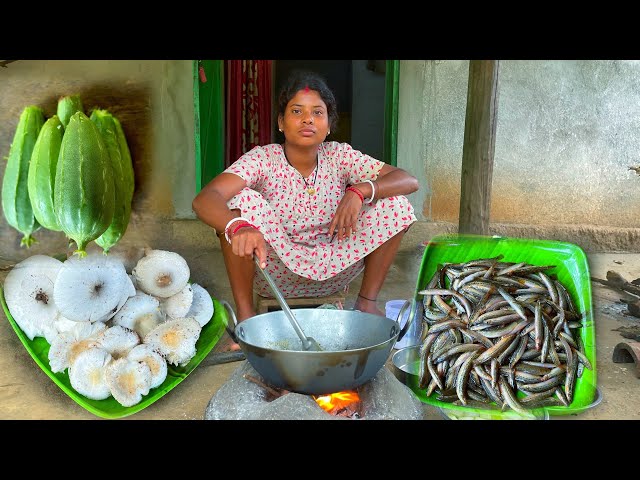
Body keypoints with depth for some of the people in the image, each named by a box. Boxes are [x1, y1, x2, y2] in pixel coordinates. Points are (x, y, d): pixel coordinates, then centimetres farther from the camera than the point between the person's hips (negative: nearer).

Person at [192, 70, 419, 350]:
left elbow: (409, 181, -9)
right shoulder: (262, 159, -14)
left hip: (331, 273, 3)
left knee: (395, 203, -12)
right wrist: (239, 226, -53)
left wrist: (359, 191, -28)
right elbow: (203, 200, -30)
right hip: (275, 273, -2)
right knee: (241, 199, -28)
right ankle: (244, 311, -15)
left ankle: (367, 301, 0)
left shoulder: (339, 156, -5)